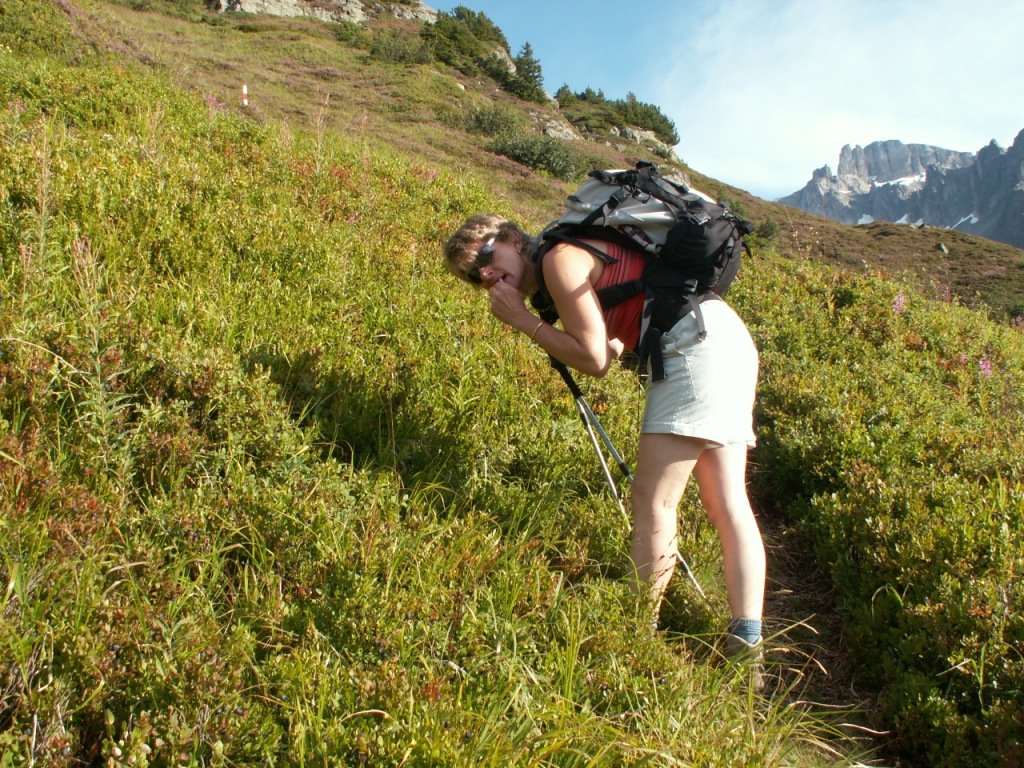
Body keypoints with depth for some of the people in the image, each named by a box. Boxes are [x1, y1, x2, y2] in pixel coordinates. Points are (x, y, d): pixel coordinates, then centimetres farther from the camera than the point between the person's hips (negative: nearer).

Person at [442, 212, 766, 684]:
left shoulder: (559, 257, -7)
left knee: (653, 500, -8)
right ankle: (747, 648, 10)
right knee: (728, 503, 7)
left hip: (698, 341, -10)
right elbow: (606, 356, 18)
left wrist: (522, 320, -3)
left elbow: (594, 360, -10)